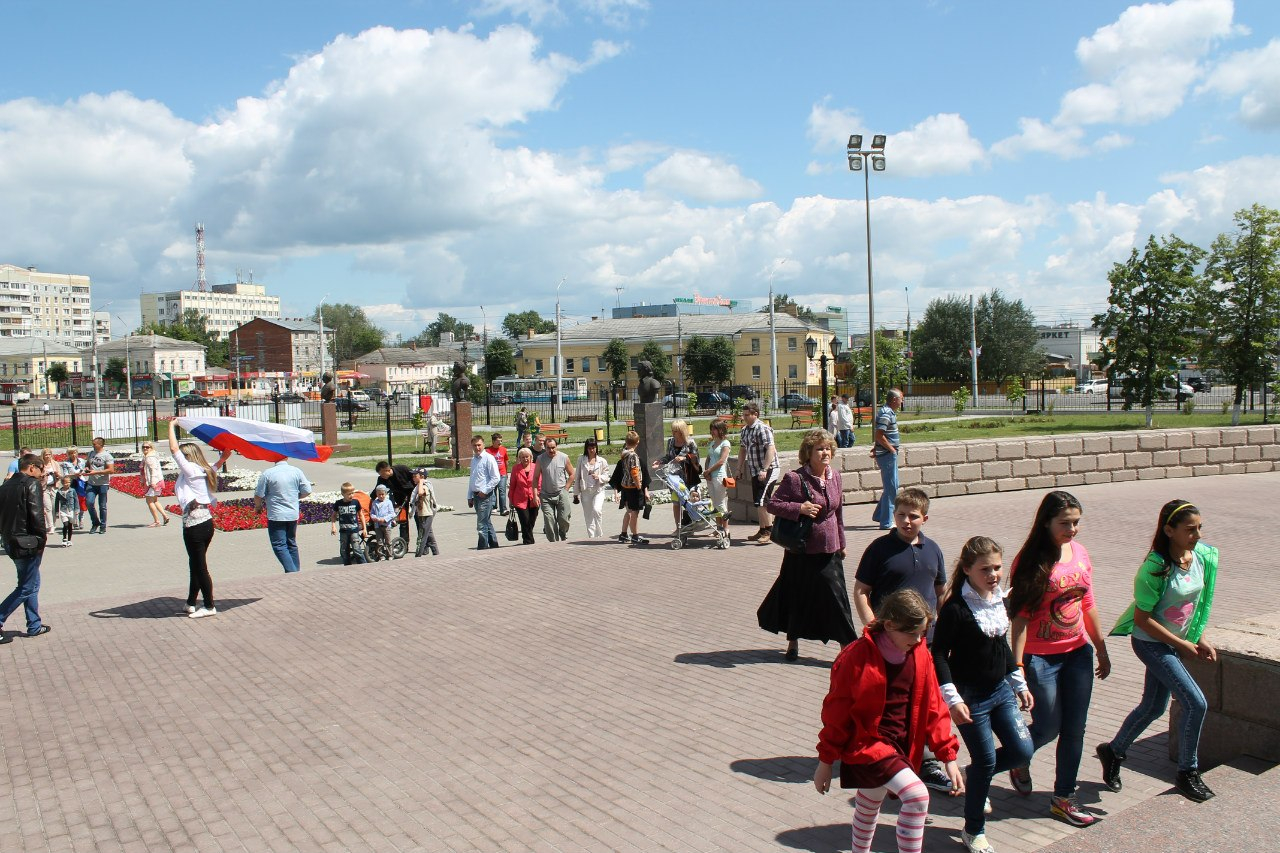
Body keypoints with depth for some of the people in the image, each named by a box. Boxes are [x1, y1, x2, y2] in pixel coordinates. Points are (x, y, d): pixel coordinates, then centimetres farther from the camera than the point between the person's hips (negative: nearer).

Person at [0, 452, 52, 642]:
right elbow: (36, 514, -19)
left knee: (31, 584, 17)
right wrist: (42, 538, -9)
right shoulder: (32, 484, -13)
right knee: (27, 588, 0)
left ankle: (34, 626, 22)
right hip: (28, 543, -9)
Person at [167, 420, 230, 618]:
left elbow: (174, 449, -13)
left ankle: (209, 607, 5)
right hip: (206, 522, 9)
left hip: (194, 525, -9)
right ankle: (191, 603, 27)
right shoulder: (205, 471, 12)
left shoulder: (190, 469, -9)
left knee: (199, 567, -1)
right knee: (196, 565, 17)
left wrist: (172, 426, -3)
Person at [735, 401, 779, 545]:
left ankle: (770, 531, -2)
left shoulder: (763, 429, -15)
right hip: (755, 472, 8)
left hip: (767, 470, -8)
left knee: (761, 502, -12)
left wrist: (764, 470, -26)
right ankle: (763, 530, 21)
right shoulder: (745, 430, 11)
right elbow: (742, 449, 22)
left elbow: (771, 450, -22)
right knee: (757, 503, 11)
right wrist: (740, 468, 18)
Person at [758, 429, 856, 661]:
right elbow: (772, 504, -12)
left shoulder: (835, 476, 4)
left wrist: (841, 543, 18)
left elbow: (838, 512, 13)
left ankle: (847, 645, 9)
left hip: (829, 549, 4)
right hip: (802, 550, -4)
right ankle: (793, 642, 29)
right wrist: (800, 508, -24)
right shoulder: (795, 478, -13)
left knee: (836, 596, 2)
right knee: (798, 596, 10)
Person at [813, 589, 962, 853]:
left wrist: (948, 757, 0)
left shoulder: (920, 654, -2)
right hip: (867, 743, -6)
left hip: (900, 747, 6)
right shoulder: (857, 656, -19)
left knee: (869, 808, 22)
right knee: (917, 796, -22)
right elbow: (836, 711, -12)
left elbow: (933, 707, 5)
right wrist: (826, 762, -6)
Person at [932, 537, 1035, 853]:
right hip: (971, 696, -7)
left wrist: (1020, 684, 18)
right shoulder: (956, 607, -20)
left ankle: (974, 778, 32)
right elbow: (939, 654, -18)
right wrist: (952, 699, -23)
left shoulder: (1000, 599, 4)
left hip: (1001, 690, 7)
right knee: (985, 760, 2)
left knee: (1022, 751, 4)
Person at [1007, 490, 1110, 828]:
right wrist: (1017, 665, -18)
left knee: (1074, 729, 9)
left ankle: (1064, 798, 22)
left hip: (1078, 653, 6)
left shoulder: (1080, 553, 2)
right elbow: (1020, 616, -16)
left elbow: (1088, 605, 12)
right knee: (1049, 727, 4)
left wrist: (1101, 648, 16)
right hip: (1041, 657, -5)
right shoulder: (1030, 561, -15)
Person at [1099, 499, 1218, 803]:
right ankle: (1187, 773, 8)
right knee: (1196, 703, -11)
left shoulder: (1203, 556, -5)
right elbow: (1142, 619, -20)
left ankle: (1113, 751, 36)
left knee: (1154, 707, 16)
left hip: (1175, 643, 7)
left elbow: (1198, 602, 10)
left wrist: (1200, 639, 5)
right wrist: (1182, 645, -15)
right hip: (1151, 643, -7)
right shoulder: (1155, 568, -25)